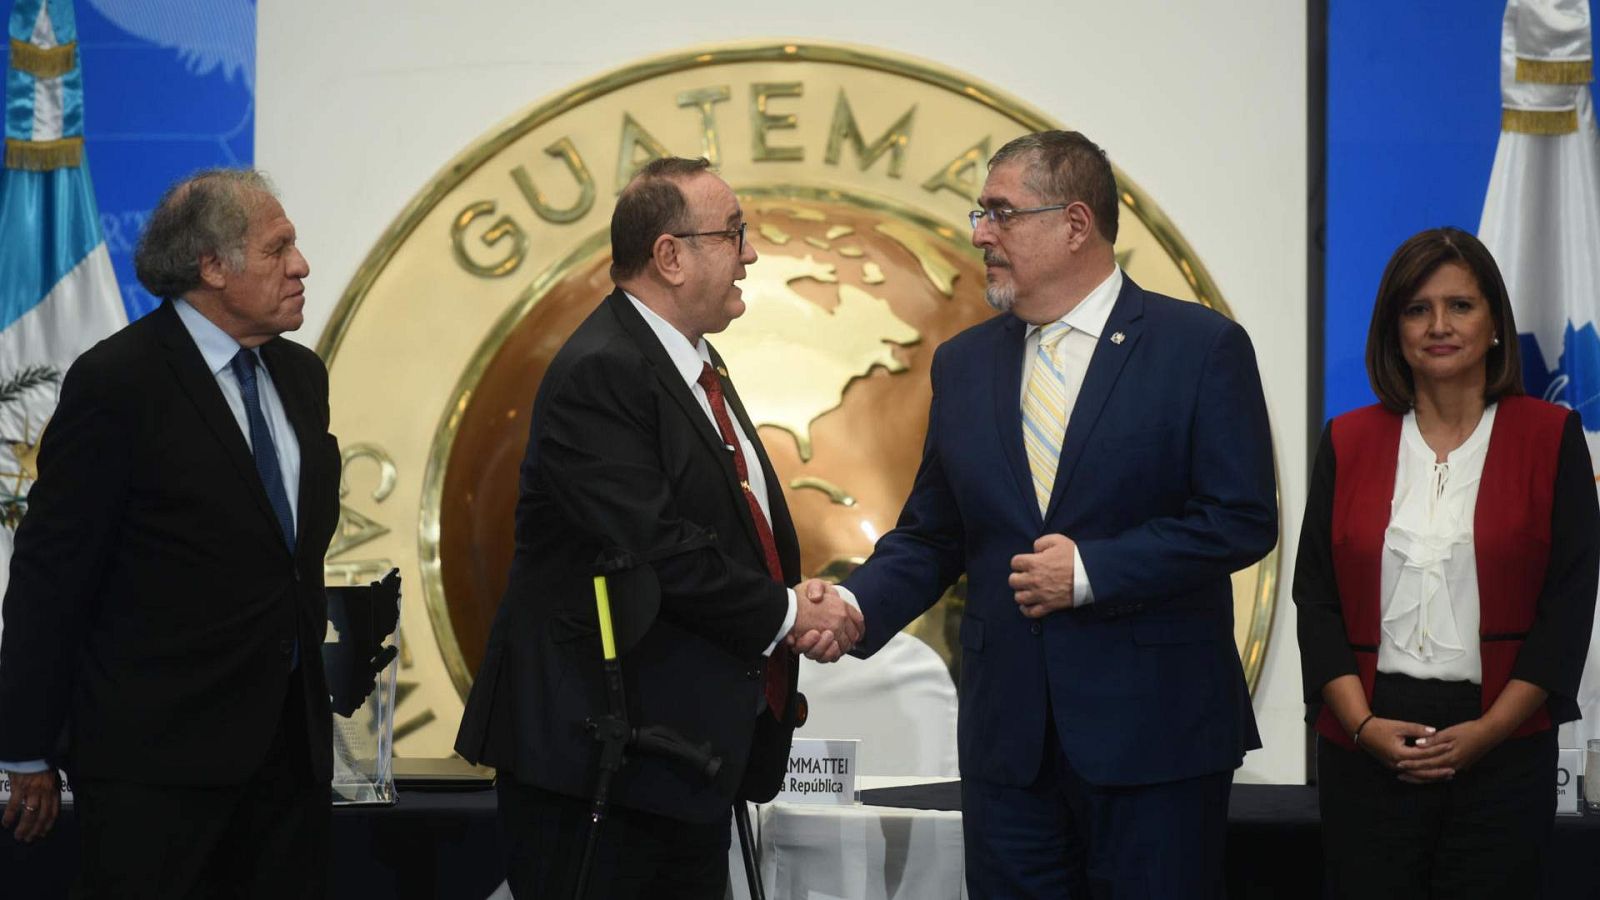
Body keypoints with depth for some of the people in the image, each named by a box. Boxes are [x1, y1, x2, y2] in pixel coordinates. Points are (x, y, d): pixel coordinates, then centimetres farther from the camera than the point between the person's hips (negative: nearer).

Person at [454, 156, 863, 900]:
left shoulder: (694, 363, 16)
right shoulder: (599, 373, -16)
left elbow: (746, 523, 20)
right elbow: (654, 548, -23)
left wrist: (802, 604, 0)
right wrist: (784, 615, -12)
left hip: (693, 747, 10)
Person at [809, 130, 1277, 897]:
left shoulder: (1202, 347, -4)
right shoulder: (964, 363, 11)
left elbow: (1241, 519, -10)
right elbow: (930, 536, 13)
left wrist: (1091, 570, -15)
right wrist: (856, 605, -6)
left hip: (1154, 734, -4)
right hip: (1008, 736, 4)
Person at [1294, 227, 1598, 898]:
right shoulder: (1348, 442, 8)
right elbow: (1315, 596, 6)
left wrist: (1487, 731, -10)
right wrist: (1363, 723, -7)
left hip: (1503, 750, -1)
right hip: (1367, 751, 2)